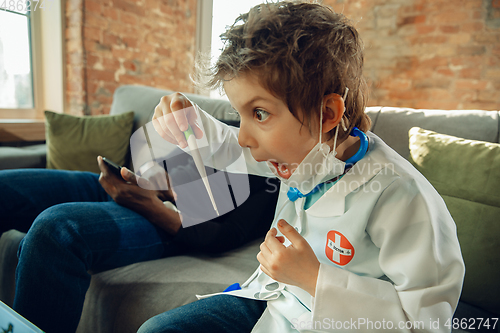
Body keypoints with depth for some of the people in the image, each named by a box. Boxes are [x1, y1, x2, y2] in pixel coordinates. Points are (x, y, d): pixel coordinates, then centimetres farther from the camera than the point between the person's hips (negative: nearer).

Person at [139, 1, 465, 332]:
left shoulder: (398, 196, -29)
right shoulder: (305, 151, -8)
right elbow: (231, 149, 10)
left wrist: (315, 279, -28)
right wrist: (188, 121, -9)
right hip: (271, 300, 6)